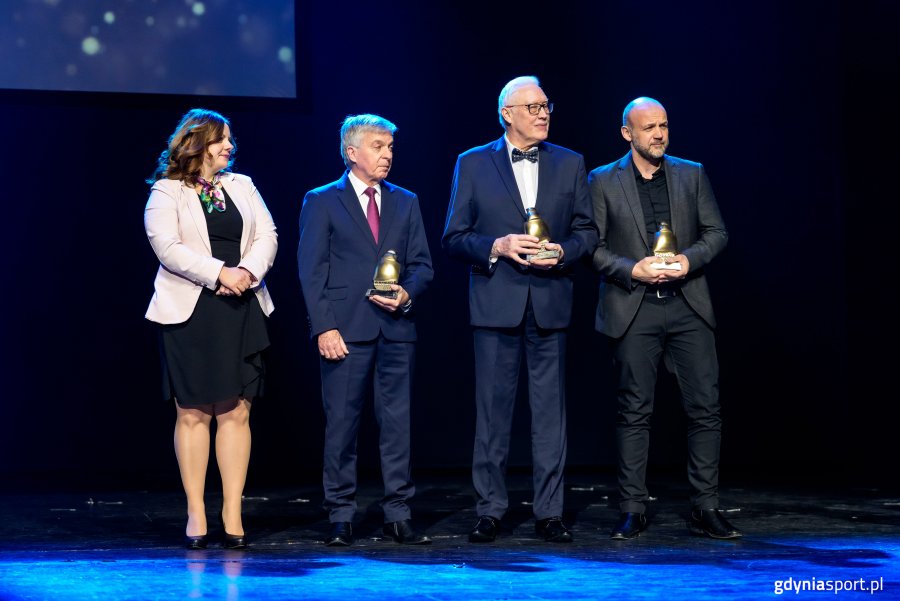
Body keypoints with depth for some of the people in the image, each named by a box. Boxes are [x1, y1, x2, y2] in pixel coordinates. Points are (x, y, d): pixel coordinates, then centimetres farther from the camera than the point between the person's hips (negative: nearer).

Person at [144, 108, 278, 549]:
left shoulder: (242, 186, 15)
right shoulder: (166, 193, 1)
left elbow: (266, 236, 8)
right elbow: (167, 247, -12)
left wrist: (247, 272, -10)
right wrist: (219, 273, -17)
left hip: (242, 311, 4)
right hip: (190, 312, -4)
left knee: (236, 412, 0)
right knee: (192, 414, -1)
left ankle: (232, 514, 4)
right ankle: (196, 515, 4)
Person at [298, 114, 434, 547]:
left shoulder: (405, 202, 15)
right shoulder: (321, 202, 4)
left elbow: (422, 264, 14)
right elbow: (312, 271, -2)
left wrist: (407, 294, -7)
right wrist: (324, 327, -11)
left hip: (396, 329, 3)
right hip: (345, 330, -3)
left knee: (397, 421, 3)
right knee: (341, 424, -1)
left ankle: (398, 515, 8)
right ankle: (341, 518, 5)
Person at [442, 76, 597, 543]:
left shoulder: (570, 164, 10)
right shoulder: (473, 164, 5)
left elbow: (588, 231, 11)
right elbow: (454, 237, 3)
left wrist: (562, 251, -9)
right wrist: (496, 246, -14)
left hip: (550, 303, 1)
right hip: (496, 304, -1)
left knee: (550, 411, 3)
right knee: (493, 411, 2)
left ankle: (549, 512, 9)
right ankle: (490, 510, 10)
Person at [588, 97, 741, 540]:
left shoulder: (692, 175, 11)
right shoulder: (603, 182, 4)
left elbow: (716, 233, 10)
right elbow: (592, 246, 1)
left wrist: (690, 259, -9)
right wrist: (631, 269, -14)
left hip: (687, 307, 2)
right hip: (633, 310, -2)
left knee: (705, 407, -1)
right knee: (634, 411, 1)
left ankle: (705, 510, 6)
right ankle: (632, 511, 7)